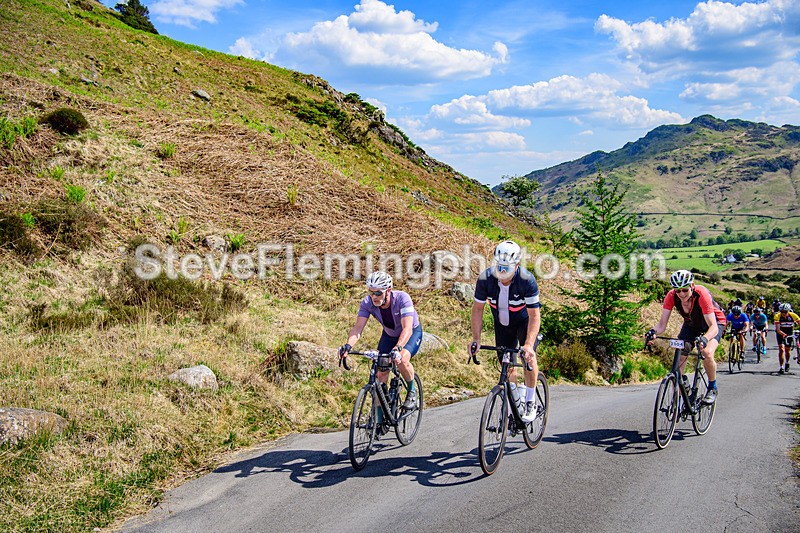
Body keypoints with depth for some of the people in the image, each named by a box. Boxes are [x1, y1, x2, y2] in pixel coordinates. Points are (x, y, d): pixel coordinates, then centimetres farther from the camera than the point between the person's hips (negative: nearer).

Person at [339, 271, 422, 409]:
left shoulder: (402, 298, -36)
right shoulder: (367, 302, -25)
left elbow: (407, 329, -45)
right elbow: (358, 327, -32)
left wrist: (397, 348, -61)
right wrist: (348, 345, -51)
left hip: (412, 333, -4)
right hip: (389, 335, 4)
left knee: (402, 360, -30)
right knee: (381, 371, -8)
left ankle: (412, 391, -3)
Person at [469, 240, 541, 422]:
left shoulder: (527, 280, -33)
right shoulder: (485, 278, -26)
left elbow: (534, 315, -32)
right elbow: (477, 309, -16)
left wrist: (529, 344, -42)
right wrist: (476, 339, -24)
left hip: (524, 320, -3)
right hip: (501, 323, 3)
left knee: (528, 356, -22)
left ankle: (530, 402, -5)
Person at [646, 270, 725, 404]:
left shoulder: (702, 295, -37)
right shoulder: (671, 296, -26)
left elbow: (713, 326, -41)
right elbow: (662, 324, -25)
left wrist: (704, 338, -61)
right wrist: (653, 332, -47)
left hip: (714, 322, -4)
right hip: (691, 324, 4)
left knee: (707, 354, -29)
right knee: (679, 358, -12)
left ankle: (712, 388, -3)